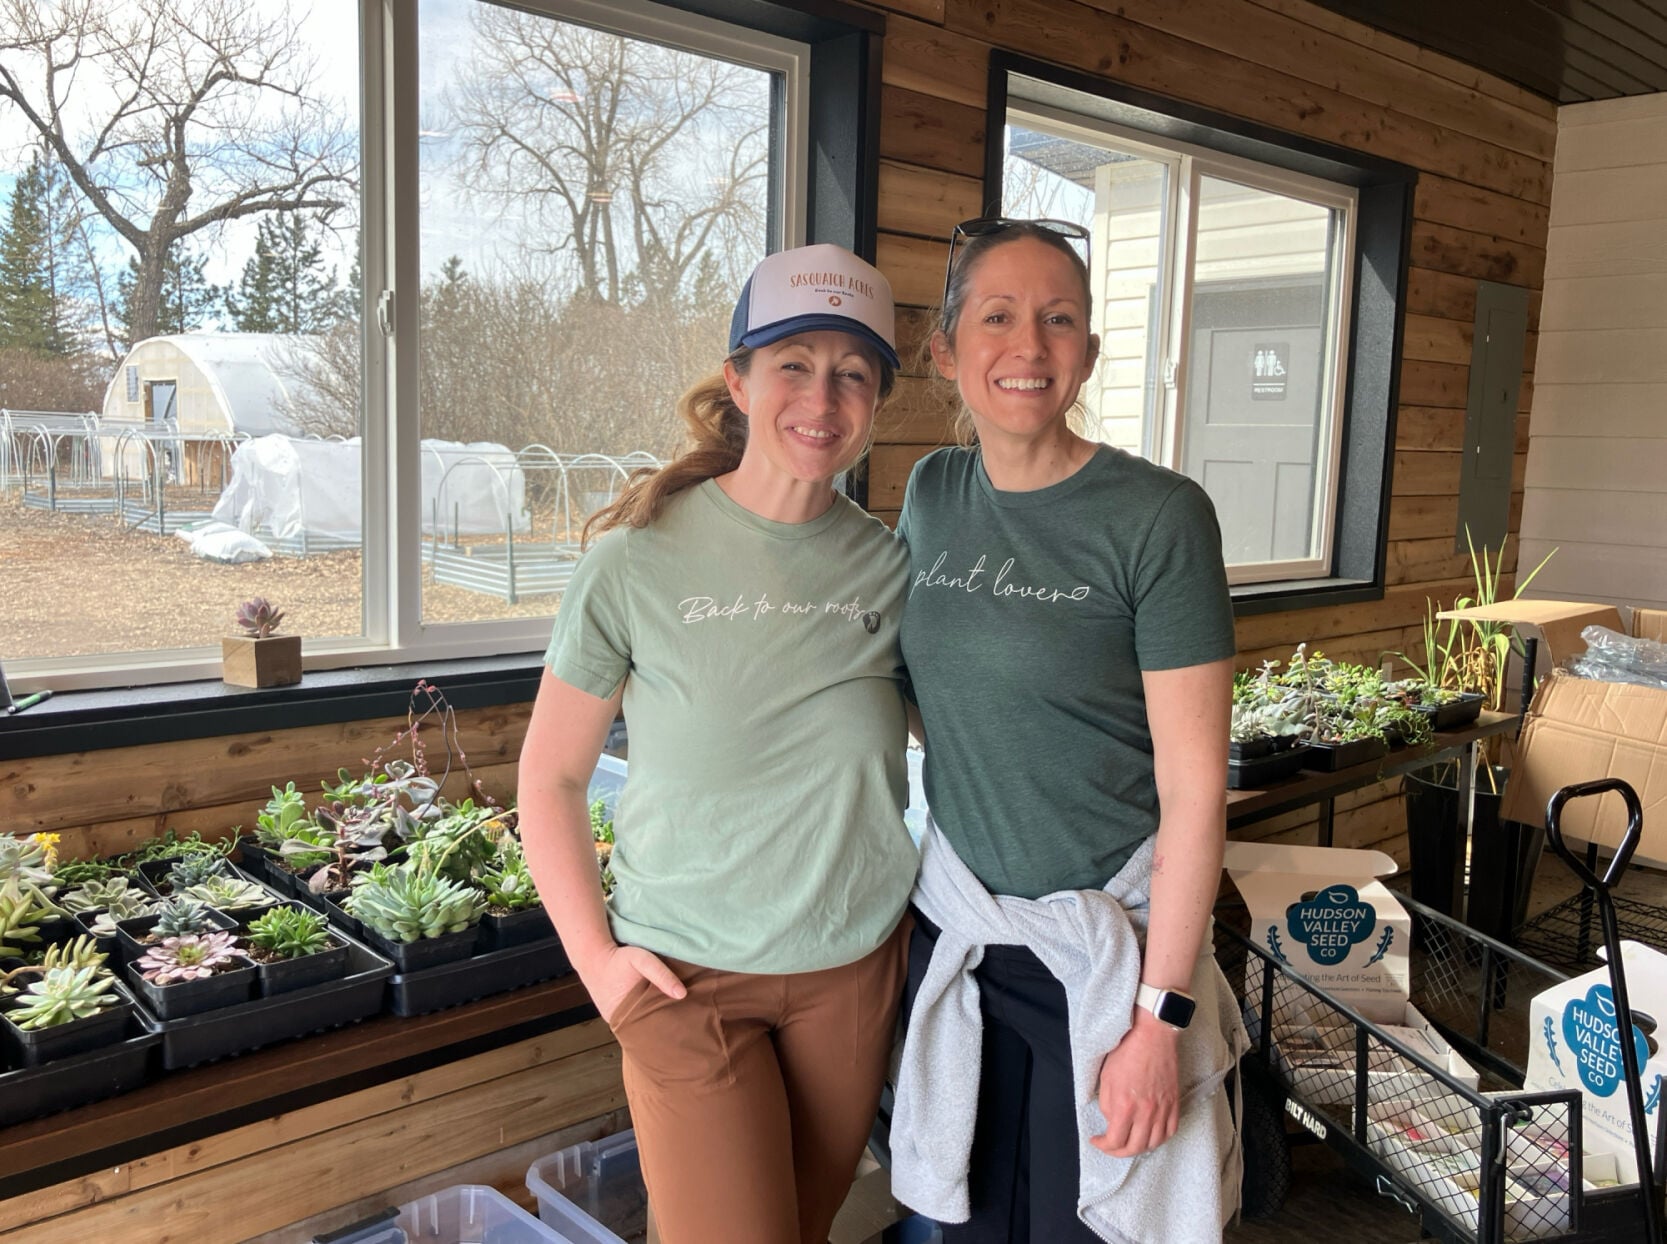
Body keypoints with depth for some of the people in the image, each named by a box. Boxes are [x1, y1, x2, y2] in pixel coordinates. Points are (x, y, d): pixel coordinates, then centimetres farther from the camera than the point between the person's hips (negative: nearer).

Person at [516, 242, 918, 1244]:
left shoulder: (889, 568, -4)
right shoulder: (639, 562, -12)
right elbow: (551, 780, -4)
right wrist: (596, 957, -8)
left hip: (855, 968, 3)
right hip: (689, 974, -3)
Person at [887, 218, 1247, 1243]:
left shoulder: (1158, 516, -14)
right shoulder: (932, 495, 2)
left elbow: (1195, 785, -14)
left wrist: (1160, 1016, -15)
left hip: (1109, 942, -4)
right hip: (957, 929, 5)